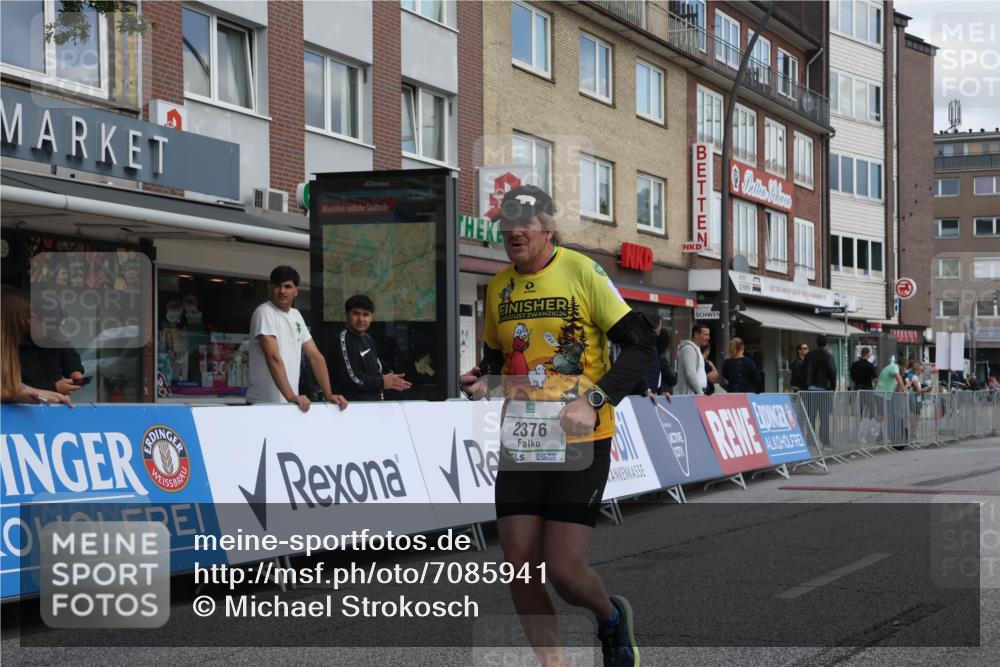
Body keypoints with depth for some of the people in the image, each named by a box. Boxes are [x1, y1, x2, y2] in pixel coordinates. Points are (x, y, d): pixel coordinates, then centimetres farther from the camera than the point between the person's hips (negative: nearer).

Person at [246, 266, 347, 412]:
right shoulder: (264, 313, -12)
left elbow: (315, 356, 11)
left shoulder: (296, 315, 12)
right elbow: (273, 358, -23)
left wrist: (329, 394, 1)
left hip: (290, 403, 7)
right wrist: (291, 397, -32)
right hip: (264, 404, -7)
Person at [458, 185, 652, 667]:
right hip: (520, 441, 5)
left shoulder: (582, 271, -7)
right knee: (520, 569, -1)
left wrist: (595, 400, -18)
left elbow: (640, 345, -8)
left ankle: (612, 618, 24)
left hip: (581, 440, -5)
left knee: (563, 570, -10)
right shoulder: (498, 286, 10)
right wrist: (483, 381, 1)